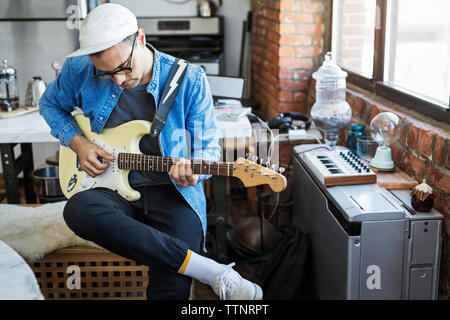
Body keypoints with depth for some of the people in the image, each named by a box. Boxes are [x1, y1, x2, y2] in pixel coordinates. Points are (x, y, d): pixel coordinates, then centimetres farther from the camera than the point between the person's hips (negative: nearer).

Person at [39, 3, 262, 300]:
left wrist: (193, 171, -26)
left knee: (172, 287, -28)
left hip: (173, 194, -3)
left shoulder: (189, 80, -8)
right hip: (113, 189, 3)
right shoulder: (80, 70, -2)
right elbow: (50, 104, 18)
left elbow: (209, 148, -2)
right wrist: (77, 142, -1)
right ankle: (212, 271, -34)